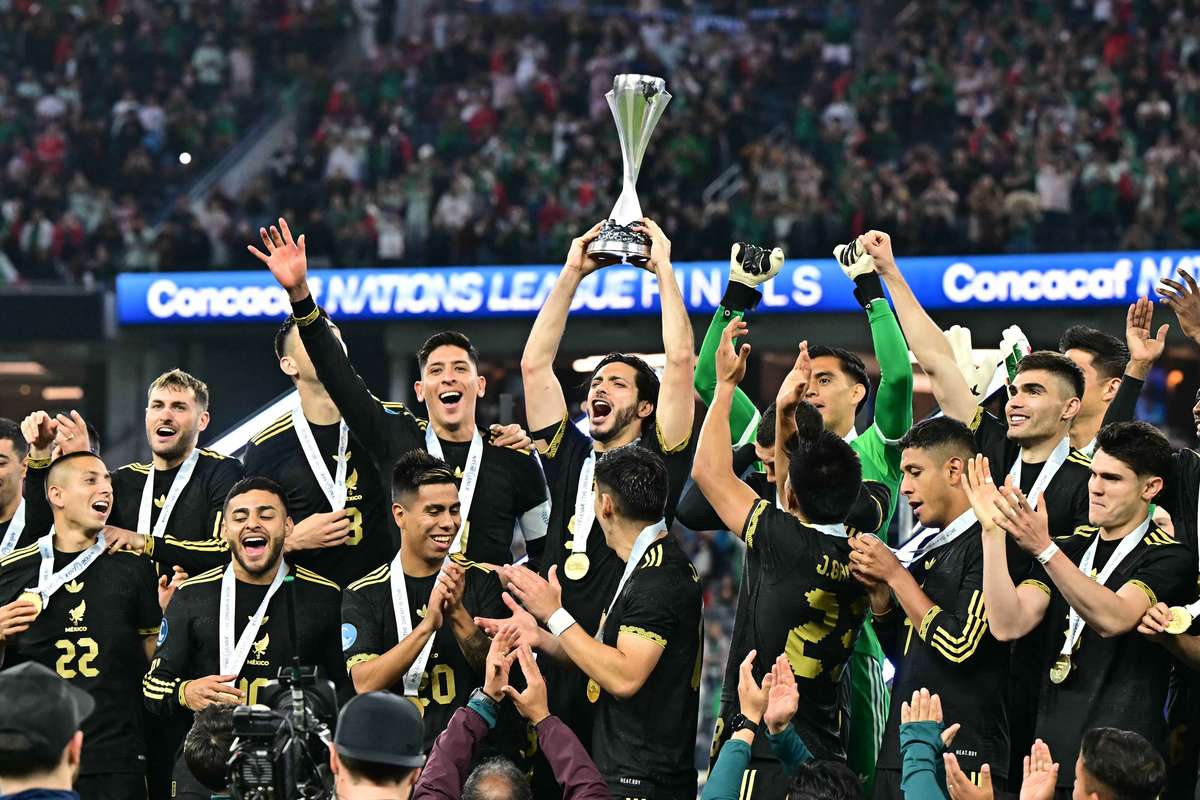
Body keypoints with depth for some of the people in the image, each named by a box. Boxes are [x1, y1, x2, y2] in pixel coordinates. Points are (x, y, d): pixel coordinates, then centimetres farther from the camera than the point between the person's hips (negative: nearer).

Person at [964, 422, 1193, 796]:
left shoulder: (1168, 559, -5)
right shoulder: (1071, 547, 13)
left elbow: (1112, 619, -25)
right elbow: (1008, 625, -2)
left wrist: (1043, 548, -35)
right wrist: (993, 531, -11)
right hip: (1052, 749, 5)